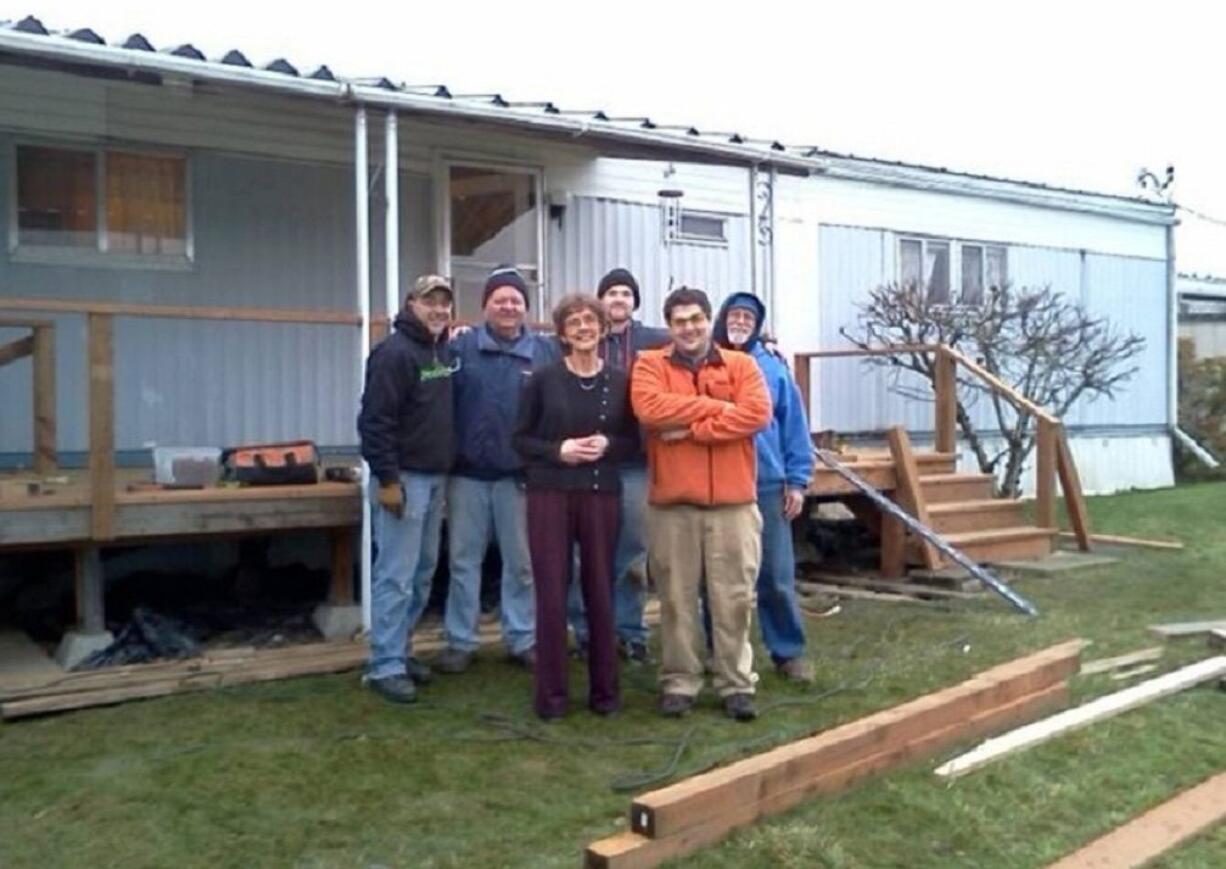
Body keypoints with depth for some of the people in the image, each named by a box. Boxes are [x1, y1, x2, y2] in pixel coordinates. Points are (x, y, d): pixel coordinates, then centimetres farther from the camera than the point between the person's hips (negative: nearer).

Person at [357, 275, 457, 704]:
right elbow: (375, 421, -19)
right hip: (404, 477, -8)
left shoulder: (445, 351, 11)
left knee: (422, 573, 13)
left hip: (436, 477, 9)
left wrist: (447, 468, 15)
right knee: (396, 575, -6)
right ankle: (385, 666, 1)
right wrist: (387, 479, -21)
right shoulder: (394, 353, -14)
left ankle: (400, 651, 24)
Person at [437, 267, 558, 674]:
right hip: (468, 473, 0)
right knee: (463, 561, 8)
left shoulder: (545, 351, 2)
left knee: (522, 562, 10)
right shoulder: (461, 347, 1)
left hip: (520, 475, 0)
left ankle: (522, 639, 23)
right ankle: (459, 642, 19)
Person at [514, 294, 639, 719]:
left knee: (600, 590, 7)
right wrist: (558, 450, -14)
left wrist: (608, 446, -12)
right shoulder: (543, 379, -1)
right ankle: (552, 692, 12)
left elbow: (633, 440, 8)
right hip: (549, 494, -1)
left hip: (602, 494, 1)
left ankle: (605, 688, 20)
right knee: (551, 591, 1)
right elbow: (521, 438, 1)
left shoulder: (619, 381, 3)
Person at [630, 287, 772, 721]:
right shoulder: (650, 365, 4)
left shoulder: (740, 365, 7)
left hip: (733, 502, 1)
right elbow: (651, 408, -16)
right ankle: (679, 682, 19)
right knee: (677, 598, 7)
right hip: (672, 503, 0)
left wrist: (692, 429, -13)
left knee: (734, 598, 6)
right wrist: (719, 407, -12)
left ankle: (736, 684, 16)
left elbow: (757, 413, -10)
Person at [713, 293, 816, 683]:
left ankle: (789, 651, 17)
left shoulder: (774, 368, 3)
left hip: (767, 485, 0)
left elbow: (794, 426, 5)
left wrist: (797, 481, 2)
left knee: (776, 575, 4)